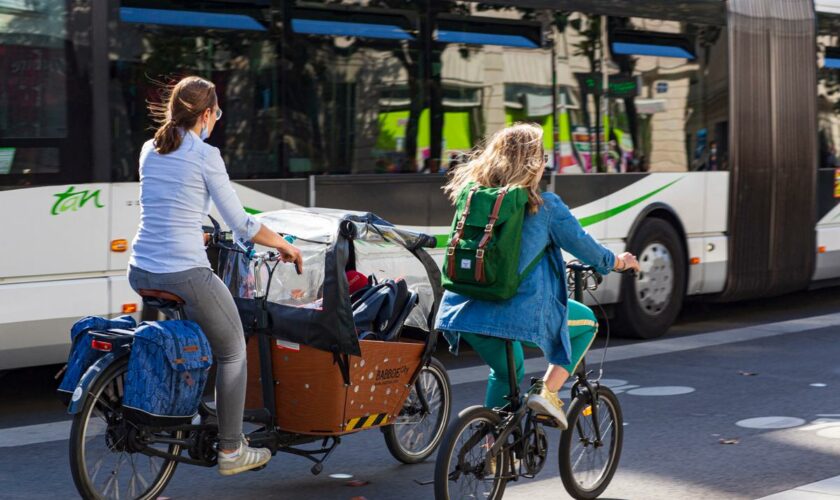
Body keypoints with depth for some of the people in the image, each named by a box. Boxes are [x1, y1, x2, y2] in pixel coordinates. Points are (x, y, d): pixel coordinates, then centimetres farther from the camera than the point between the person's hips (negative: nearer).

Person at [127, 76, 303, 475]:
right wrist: (284, 245, 9)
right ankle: (231, 450, 15)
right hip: (185, 274, -7)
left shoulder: (149, 150, 11)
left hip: (140, 272, 7)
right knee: (232, 351, 12)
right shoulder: (206, 156, -9)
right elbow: (240, 223, -6)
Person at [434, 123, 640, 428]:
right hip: (521, 310, -6)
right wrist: (617, 262, 27)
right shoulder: (545, 206, -5)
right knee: (586, 322, 22)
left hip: (464, 309, 6)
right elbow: (581, 245, 6)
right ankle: (547, 391, 8)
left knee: (507, 371, 33)